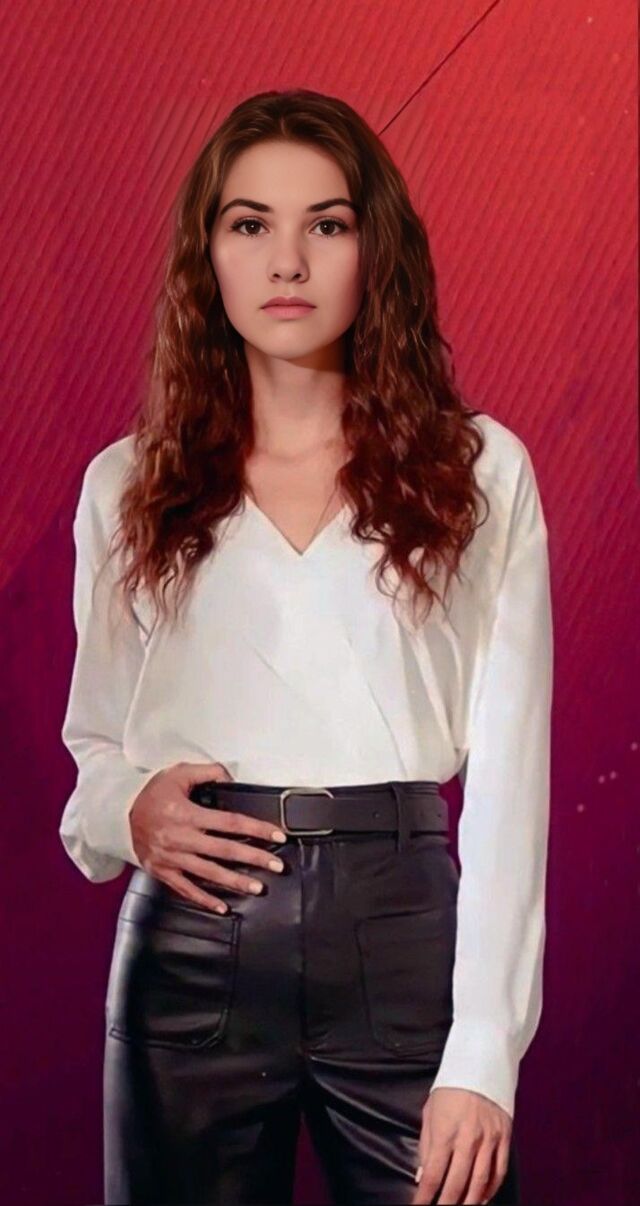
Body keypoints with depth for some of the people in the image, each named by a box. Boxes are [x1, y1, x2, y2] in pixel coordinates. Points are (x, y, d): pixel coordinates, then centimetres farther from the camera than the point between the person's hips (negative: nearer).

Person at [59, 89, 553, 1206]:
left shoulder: (479, 471, 3)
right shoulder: (128, 485, 9)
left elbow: (508, 772, -1)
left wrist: (484, 1057, -9)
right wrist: (126, 814, -7)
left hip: (404, 936, -1)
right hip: (189, 947, 2)